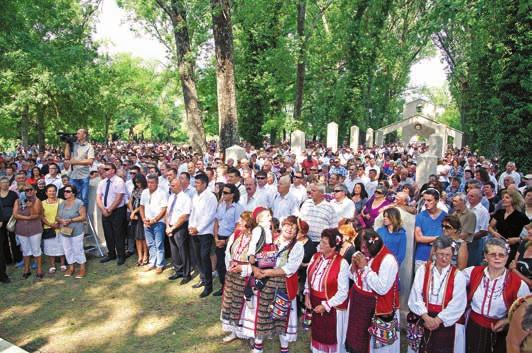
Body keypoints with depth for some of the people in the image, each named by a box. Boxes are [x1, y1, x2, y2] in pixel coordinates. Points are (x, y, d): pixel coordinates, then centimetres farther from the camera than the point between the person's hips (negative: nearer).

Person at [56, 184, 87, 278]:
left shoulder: (79, 203, -11)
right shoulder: (62, 203, 9)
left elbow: (83, 217, -14)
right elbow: (57, 217, 10)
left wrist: (71, 220, -21)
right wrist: (61, 220, -12)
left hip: (76, 232, -6)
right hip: (63, 232, 6)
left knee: (78, 250, 0)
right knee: (68, 250, 13)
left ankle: (83, 268, 12)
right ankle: (71, 267, 27)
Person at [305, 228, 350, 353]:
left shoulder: (342, 263, -21)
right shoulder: (315, 257, -2)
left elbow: (343, 292, -18)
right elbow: (308, 278, 10)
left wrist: (326, 305, -16)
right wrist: (307, 295, 0)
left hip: (332, 307, -5)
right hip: (315, 303, 5)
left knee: (331, 337, 13)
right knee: (317, 333, 22)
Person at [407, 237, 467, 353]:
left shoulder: (457, 275, -4)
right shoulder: (423, 270, -2)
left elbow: (457, 304, -9)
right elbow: (415, 296, -6)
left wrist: (438, 320, -13)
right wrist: (426, 317, -15)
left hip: (446, 323, -1)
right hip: (423, 321, 1)